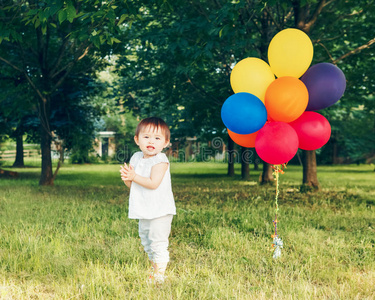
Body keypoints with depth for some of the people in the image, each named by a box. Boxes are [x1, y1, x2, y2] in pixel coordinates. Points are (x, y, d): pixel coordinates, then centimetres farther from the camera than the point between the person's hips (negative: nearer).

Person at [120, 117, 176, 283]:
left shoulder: (160, 160, -15)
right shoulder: (136, 158, 7)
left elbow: (153, 183, -25)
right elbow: (131, 185, 9)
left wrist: (134, 176, -22)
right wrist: (126, 178, -13)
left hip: (160, 211, -8)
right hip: (144, 210, 8)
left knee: (158, 242, -6)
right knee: (145, 239, 22)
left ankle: (159, 274, 4)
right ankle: (154, 265, 41)